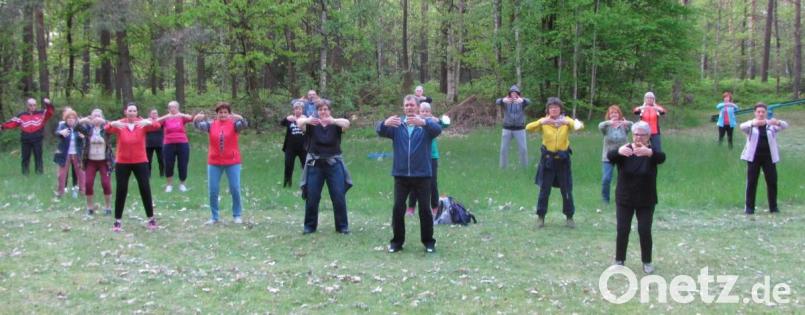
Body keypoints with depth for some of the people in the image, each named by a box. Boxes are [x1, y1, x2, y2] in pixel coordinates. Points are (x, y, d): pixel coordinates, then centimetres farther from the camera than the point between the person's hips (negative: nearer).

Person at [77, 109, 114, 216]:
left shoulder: (105, 128, 0)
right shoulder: (88, 128, 3)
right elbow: (77, 127, -12)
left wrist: (103, 121, -34)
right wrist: (82, 120, -30)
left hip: (104, 161, -1)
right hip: (90, 161, 2)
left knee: (106, 183, -7)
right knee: (88, 183, -5)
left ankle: (108, 207, 7)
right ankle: (90, 207, 10)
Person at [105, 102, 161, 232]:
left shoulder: (143, 123, -4)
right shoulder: (119, 125, -5)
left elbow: (157, 126, -21)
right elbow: (106, 129, -23)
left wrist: (149, 122, -44)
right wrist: (113, 124, -46)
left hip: (140, 162, 0)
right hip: (122, 163, 0)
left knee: (145, 189, 2)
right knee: (121, 191, 2)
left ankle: (151, 218, 13)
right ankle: (117, 221, 11)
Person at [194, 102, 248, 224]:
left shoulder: (233, 124, -4)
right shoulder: (211, 124, 1)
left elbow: (244, 125, -22)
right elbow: (199, 126, -13)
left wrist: (241, 118, -44)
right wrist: (196, 119, -35)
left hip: (232, 162, -2)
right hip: (214, 163, 2)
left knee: (235, 189, 2)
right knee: (212, 191, 3)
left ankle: (237, 215, 17)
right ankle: (214, 216, 16)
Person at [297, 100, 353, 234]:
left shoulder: (335, 125, 0)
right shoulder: (312, 125, 1)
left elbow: (346, 124, -23)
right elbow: (299, 123, -20)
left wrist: (333, 121, -45)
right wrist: (307, 120, -45)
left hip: (333, 164, 0)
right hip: (315, 164, 0)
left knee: (339, 197, -2)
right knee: (311, 197, 2)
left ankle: (342, 226, 9)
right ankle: (309, 226, 14)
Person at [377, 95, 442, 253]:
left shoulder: (426, 124, 1)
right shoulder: (396, 125, 7)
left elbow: (437, 129, -21)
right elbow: (380, 131, -10)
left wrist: (423, 122, -43)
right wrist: (385, 123, -35)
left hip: (422, 175, -1)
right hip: (401, 174, 1)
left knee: (424, 208, 4)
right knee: (398, 208, 1)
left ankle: (428, 241, 17)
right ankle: (397, 240, 14)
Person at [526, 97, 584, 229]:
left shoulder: (566, 121, 0)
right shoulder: (544, 122, -1)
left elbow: (580, 126, -18)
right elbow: (528, 128, -17)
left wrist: (567, 121, -37)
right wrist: (541, 121, -35)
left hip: (563, 159, 1)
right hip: (547, 159, -1)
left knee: (567, 190, 5)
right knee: (544, 189, 4)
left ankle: (569, 217, 16)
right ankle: (540, 217, 15)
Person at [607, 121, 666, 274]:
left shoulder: (651, 152, -8)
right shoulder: (625, 151, -5)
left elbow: (662, 157, -32)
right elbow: (610, 156, -27)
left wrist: (650, 153, -56)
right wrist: (619, 151, -52)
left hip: (646, 201, -1)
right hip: (624, 199, 1)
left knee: (645, 231, -3)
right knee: (622, 230, 1)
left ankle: (647, 261, 14)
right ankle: (619, 260, 17)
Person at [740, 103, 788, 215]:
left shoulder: (771, 125, 6)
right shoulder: (751, 125, 3)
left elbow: (785, 126, -11)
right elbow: (742, 126, -19)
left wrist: (777, 122, -36)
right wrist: (753, 123, -41)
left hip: (769, 157, 1)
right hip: (753, 157, -1)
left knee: (772, 182, 2)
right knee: (751, 182, 0)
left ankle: (773, 207, 12)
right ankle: (749, 207, 5)